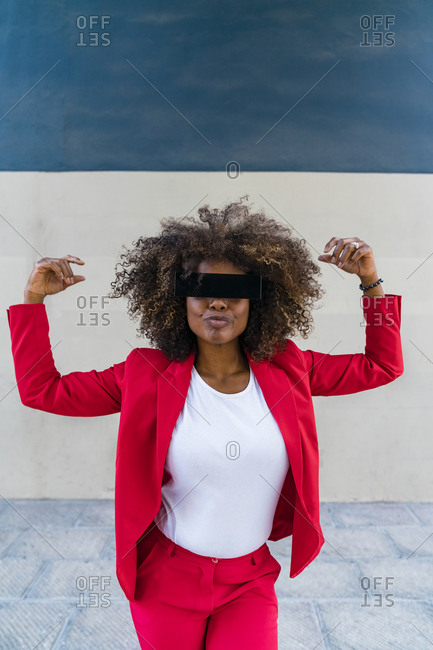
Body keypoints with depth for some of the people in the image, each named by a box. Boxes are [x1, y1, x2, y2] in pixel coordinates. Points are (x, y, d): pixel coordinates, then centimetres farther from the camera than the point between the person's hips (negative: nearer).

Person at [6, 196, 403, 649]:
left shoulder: (285, 369, -5)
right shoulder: (149, 376, -10)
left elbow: (382, 366, 6)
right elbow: (41, 390, -5)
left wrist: (370, 282, -3)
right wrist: (34, 299, -10)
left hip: (251, 581, 1)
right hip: (167, 580, -1)